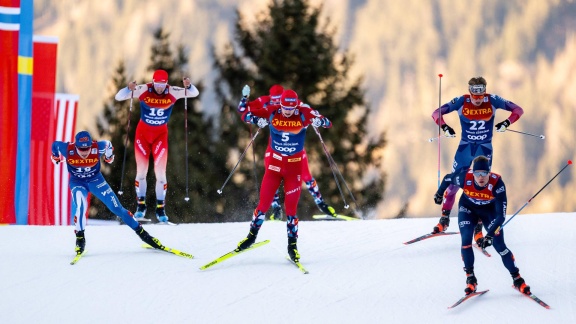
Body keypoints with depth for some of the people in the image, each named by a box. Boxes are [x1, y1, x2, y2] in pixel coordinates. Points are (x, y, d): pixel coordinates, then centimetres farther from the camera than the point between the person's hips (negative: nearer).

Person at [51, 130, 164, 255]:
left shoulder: (98, 148, -27)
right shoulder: (68, 149, -28)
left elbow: (107, 145, -3)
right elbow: (55, 145, -6)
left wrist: (109, 156, 17)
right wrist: (56, 157, 15)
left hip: (95, 180, 1)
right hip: (77, 182, -1)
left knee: (116, 207, -4)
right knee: (79, 206, -29)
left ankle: (141, 232, 4)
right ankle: (80, 238, -14)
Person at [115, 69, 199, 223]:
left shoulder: (172, 92, -14)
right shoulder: (143, 90, -17)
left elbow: (194, 93, -12)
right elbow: (119, 97, -17)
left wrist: (188, 86, -34)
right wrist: (129, 89, -37)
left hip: (161, 134, 0)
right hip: (143, 133, 0)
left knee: (160, 172, -4)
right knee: (141, 171, 1)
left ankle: (161, 208, 4)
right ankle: (141, 206, 12)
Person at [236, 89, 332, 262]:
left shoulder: (304, 114, -13)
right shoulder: (272, 112, -12)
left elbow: (327, 123, -10)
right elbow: (246, 115, -8)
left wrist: (319, 121, -34)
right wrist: (256, 119, -31)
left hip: (294, 167, -1)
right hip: (274, 164, 1)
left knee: (291, 208, 0)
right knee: (264, 203, 2)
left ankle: (292, 245, 12)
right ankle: (252, 235, 22)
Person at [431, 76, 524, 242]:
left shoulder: (493, 101, -12)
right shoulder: (461, 102, -12)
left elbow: (518, 110, -7)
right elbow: (437, 113, -8)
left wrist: (506, 123, -23)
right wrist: (444, 127, -25)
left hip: (484, 149, -1)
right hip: (465, 147, 1)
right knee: (453, 184, 0)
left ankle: (478, 228, 3)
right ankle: (444, 219, 17)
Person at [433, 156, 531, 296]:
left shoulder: (497, 184, -37)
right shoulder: (465, 178, -33)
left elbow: (501, 215, -34)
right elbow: (447, 178, -9)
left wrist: (490, 234, -43)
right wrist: (439, 193, 10)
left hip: (489, 210, -1)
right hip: (468, 208, 1)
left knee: (499, 245, -8)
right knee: (466, 240, -18)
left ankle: (517, 279, 5)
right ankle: (470, 278, -5)